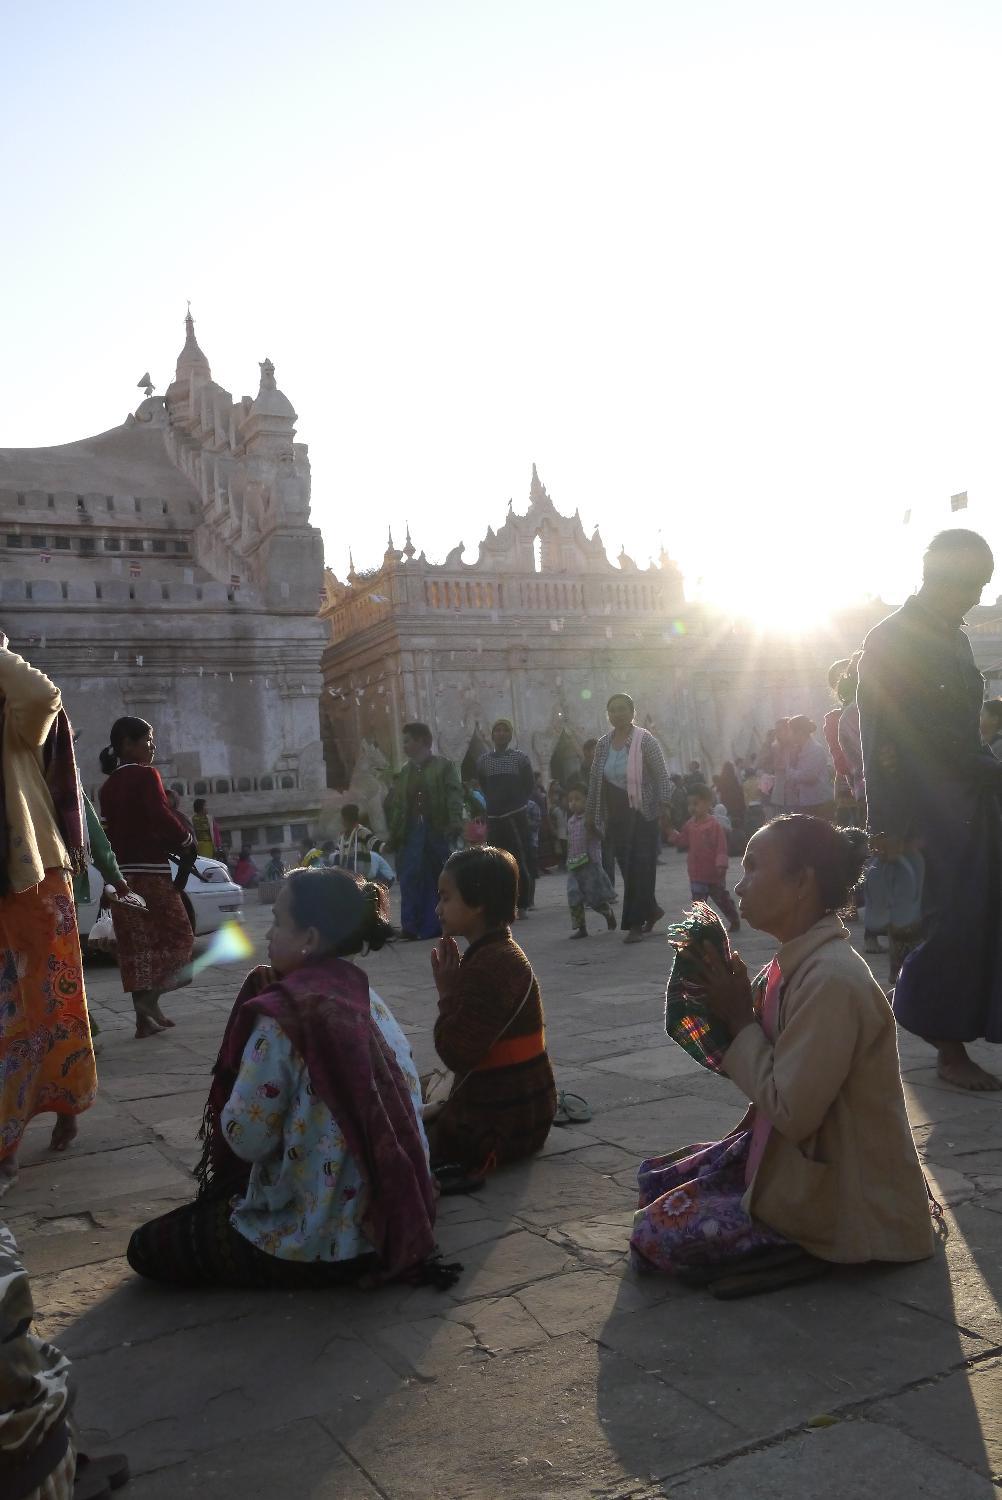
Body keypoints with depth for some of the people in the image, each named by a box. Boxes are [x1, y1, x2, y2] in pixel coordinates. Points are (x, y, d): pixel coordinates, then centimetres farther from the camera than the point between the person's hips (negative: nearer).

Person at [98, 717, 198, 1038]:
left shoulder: (108, 786, 17)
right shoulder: (145, 775, -6)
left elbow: (108, 830, 15)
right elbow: (161, 817, -16)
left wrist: (113, 868, 17)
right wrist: (187, 843, -3)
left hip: (121, 871, 7)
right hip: (149, 869, -7)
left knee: (136, 943, 6)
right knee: (174, 932, 3)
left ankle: (145, 1015, 6)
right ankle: (151, 998, -11)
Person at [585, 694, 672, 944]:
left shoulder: (645, 740, -5)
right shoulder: (603, 744, 9)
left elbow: (662, 775, -7)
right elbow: (595, 780, 15)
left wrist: (664, 804, -19)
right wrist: (590, 813, 15)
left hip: (642, 813, -5)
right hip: (616, 815, 5)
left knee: (640, 868, -5)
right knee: (627, 867, 7)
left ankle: (635, 923, -2)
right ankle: (651, 910, 27)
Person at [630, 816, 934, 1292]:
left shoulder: (832, 980, -28)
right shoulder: (798, 960, 2)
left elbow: (791, 1111, -27)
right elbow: (764, 1069, 7)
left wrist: (739, 1020, -18)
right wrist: (726, 1000, -7)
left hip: (836, 1188, -9)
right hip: (793, 1149, 9)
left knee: (654, 1238, -10)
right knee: (655, 1178, 12)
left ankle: (815, 1252, -3)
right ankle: (796, 1243, 10)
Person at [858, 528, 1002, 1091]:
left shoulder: (955, 638, 17)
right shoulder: (891, 642, -7)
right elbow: (879, 739, -12)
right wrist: (886, 821, -15)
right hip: (933, 804, -8)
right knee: (957, 918, -6)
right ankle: (950, 1047, 7)